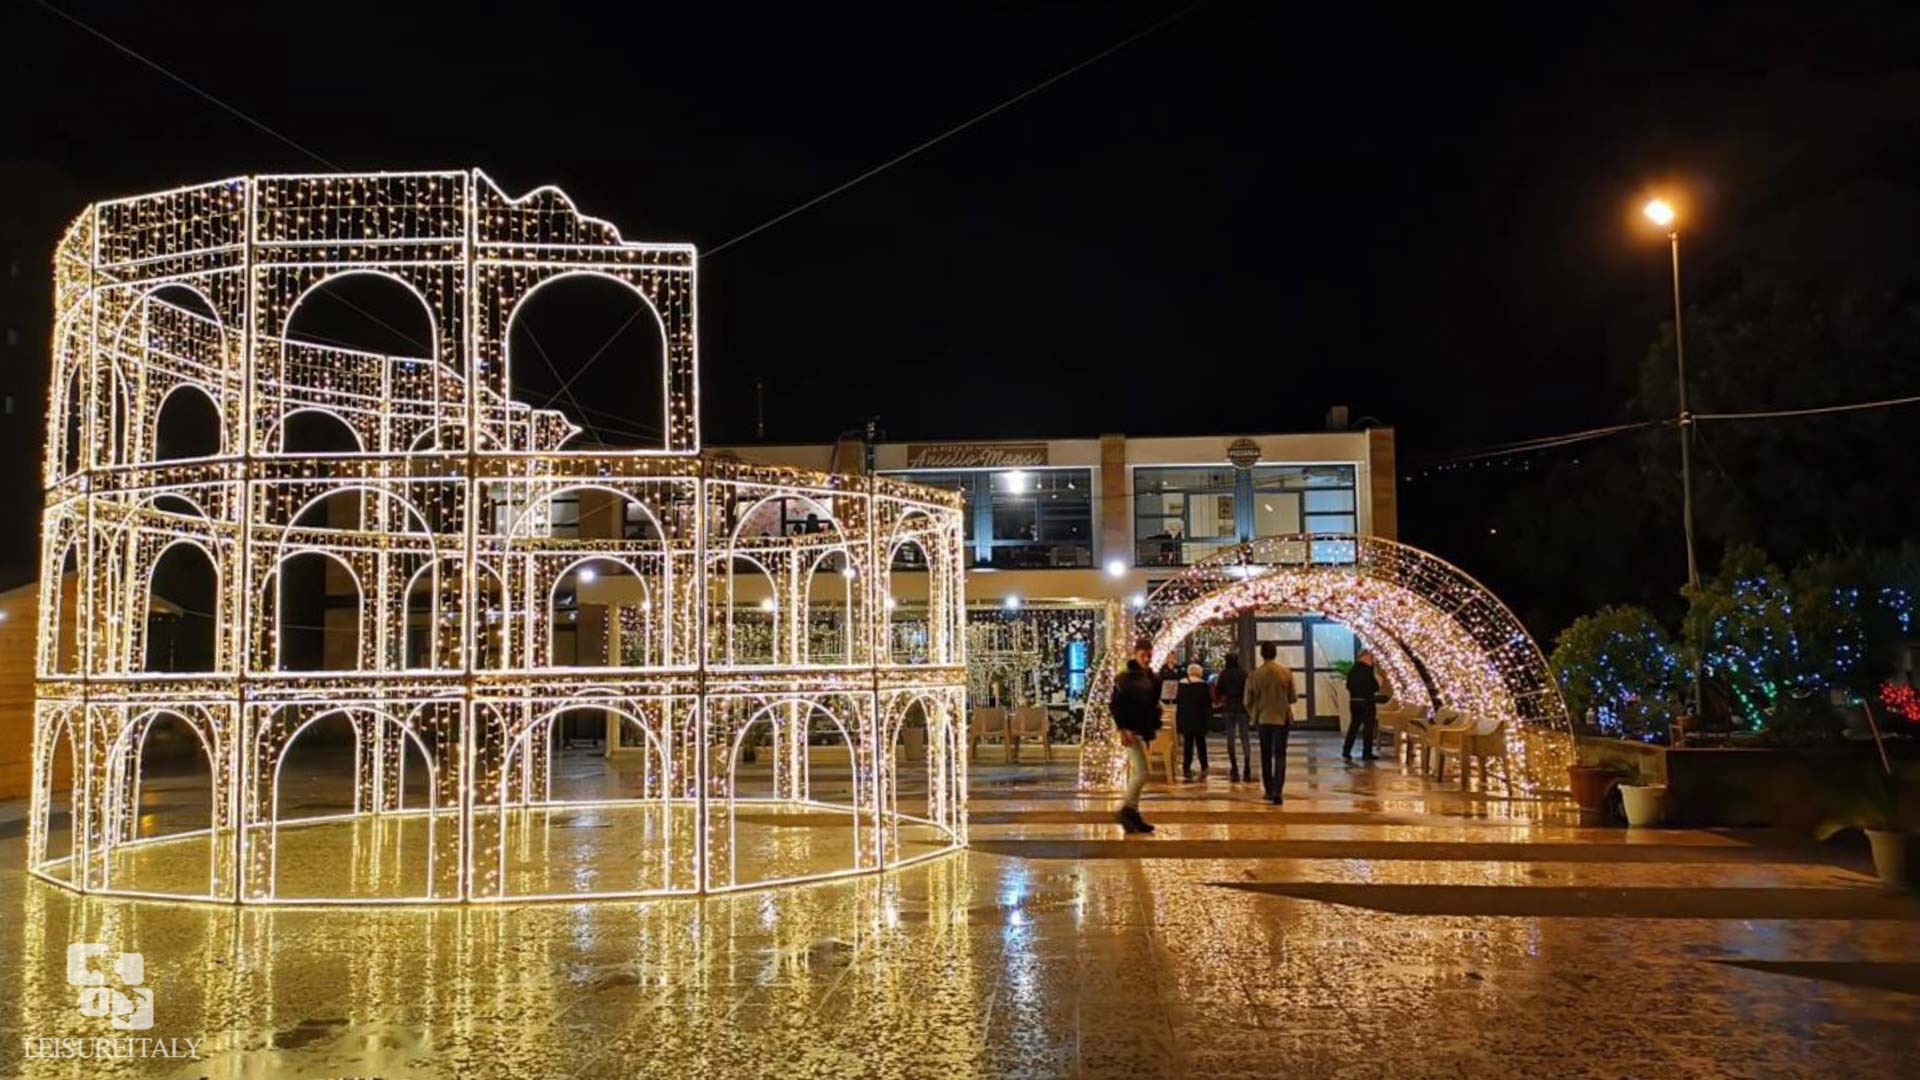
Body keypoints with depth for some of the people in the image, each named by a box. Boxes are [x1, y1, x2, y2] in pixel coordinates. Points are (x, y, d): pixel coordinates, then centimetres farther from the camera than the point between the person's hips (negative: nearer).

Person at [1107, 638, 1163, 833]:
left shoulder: (1154, 679, 10)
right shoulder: (1125, 678, -10)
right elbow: (1114, 705, -12)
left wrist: (1155, 726, 10)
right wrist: (1123, 729, -18)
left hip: (1146, 730, 7)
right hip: (1131, 731, -7)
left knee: (1136, 774, 11)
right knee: (1141, 773, -13)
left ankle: (1132, 813, 18)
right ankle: (1127, 810, 0)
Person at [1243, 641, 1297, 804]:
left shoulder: (1255, 675, -7)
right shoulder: (1286, 672, -6)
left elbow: (1249, 701, -2)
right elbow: (1292, 698, 1)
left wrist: (1253, 715, 17)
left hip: (1263, 719, 0)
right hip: (1282, 718, 0)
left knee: (1266, 757, 14)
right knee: (1280, 756, 1)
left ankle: (1269, 791, 20)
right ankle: (1277, 791, -12)